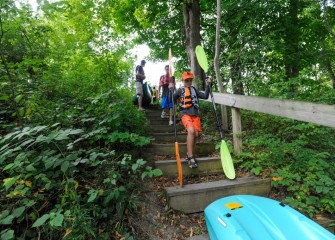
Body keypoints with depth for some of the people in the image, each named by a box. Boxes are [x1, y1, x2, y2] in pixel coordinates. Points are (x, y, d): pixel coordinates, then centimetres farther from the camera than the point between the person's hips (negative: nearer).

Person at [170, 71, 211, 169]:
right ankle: (191, 158, -23)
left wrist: (208, 86, 8)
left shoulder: (194, 90, 21)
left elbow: (205, 96, 16)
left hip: (195, 114, 5)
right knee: (191, 131, -28)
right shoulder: (180, 90, 9)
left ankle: (189, 154, 17)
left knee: (195, 134, -6)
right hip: (185, 114, -5)